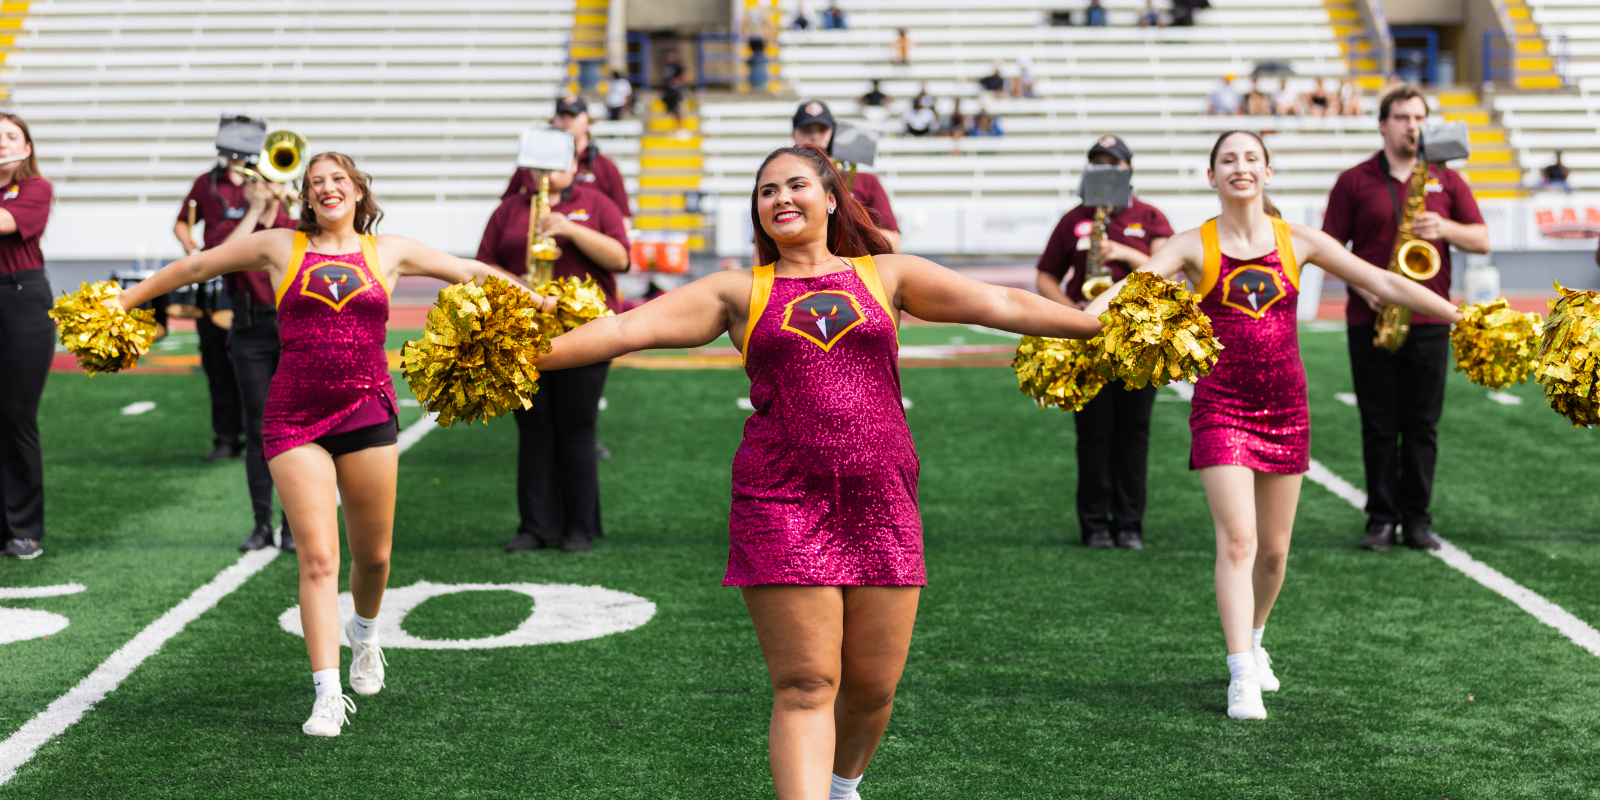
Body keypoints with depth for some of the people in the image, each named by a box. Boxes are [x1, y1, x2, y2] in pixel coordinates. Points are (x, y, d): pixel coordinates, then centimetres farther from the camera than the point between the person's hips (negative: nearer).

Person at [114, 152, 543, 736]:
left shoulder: (388, 252, 10)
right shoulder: (281, 247, 7)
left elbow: (471, 272, 18)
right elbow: (195, 267, 16)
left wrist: (540, 299, 15)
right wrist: (123, 300, 18)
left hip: (368, 414, 2)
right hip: (295, 419, -2)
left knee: (372, 554, 9)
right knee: (318, 558, -9)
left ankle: (364, 635, 42)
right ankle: (328, 694, -7)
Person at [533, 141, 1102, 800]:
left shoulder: (885, 274, 13)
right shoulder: (740, 292, 10)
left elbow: (1002, 305, 9)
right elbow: (630, 327, 2)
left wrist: (1099, 322, 4)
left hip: (881, 501, 2)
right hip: (782, 504, -2)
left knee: (872, 685, 7)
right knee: (804, 687, -7)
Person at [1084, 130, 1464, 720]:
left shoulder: (1297, 241, 4)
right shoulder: (1194, 246, -2)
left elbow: (1382, 283, 5)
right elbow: (1130, 287, -17)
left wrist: (1463, 318, 3)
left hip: (1286, 407, 3)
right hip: (1221, 406, -3)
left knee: (1274, 549, 10)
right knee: (1238, 539, -15)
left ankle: (1253, 642, 37)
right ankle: (1242, 678, -13)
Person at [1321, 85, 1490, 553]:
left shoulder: (1446, 181, 10)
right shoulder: (1354, 181, 5)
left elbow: (1482, 241, 8)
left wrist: (1444, 228, -11)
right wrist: (1361, 285, -12)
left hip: (1429, 320, 1)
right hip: (1371, 320, -1)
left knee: (1423, 425, 4)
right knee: (1379, 426, 2)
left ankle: (1417, 518, 11)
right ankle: (1381, 519, 8)